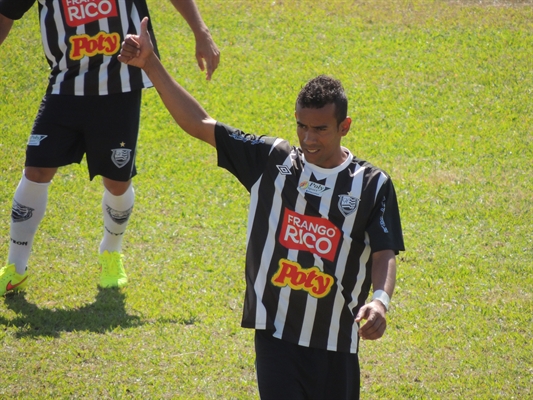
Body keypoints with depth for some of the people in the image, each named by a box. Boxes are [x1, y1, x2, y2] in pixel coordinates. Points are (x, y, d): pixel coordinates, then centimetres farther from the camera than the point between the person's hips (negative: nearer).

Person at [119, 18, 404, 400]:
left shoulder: (372, 184, -4)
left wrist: (381, 300, -32)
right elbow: (199, 124, 1)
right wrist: (150, 64, -4)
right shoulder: (271, 161, 0)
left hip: (335, 343, 0)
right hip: (276, 334, 0)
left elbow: (385, 254, -10)